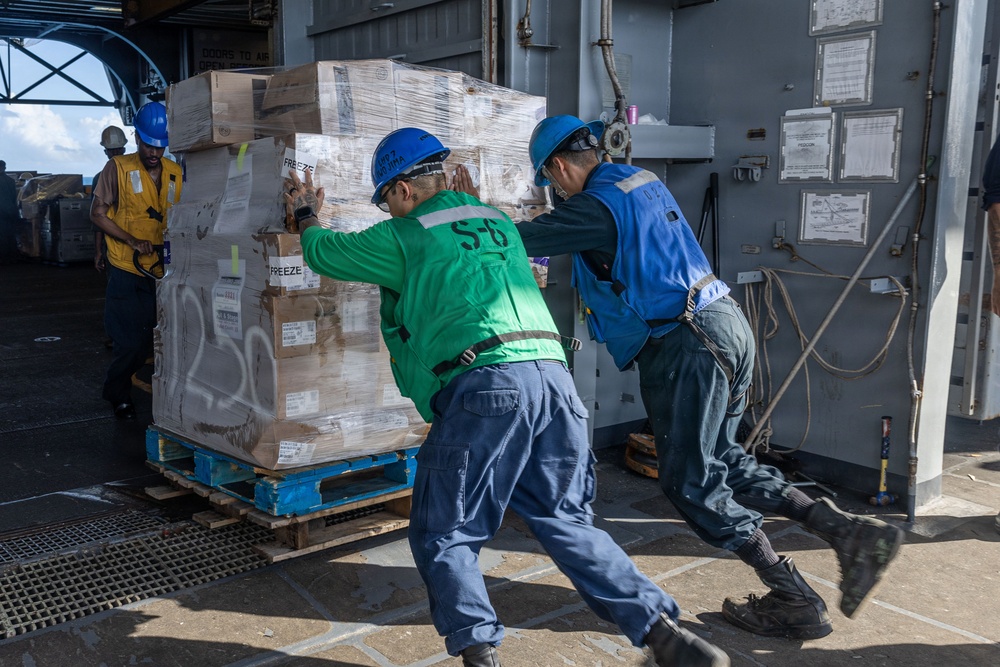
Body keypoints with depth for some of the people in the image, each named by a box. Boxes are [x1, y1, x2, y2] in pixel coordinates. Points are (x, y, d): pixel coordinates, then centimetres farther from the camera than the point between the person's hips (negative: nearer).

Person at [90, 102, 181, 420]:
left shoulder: (175, 173, 8)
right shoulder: (118, 167, -3)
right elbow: (97, 214, -3)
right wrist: (132, 241, -14)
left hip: (165, 270, 3)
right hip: (128, 271, -3)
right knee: (132, 341, -1)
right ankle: (117, 394, 22)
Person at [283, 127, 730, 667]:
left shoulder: (403, 237, 8)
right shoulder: (498, 222, 25)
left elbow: (325, 253, 23)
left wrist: (306, 217, 44)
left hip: (484, 384, -6)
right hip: (552, 375, 7)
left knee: (443, 536, 8)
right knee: (566, 522, 15)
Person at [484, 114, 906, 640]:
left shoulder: (595, 207, -12)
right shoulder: (642, 181, 17)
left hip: (686, 342, -9)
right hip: (725, 322, 9)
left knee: (690, 482, 3)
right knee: (722, 460, 19)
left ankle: (795, 601, 8)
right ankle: (850, 531, 13)